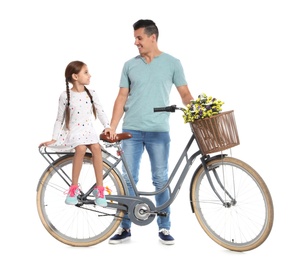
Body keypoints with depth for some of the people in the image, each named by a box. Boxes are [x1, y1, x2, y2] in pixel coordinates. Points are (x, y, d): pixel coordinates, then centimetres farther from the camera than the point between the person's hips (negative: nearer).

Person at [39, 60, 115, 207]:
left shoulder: (91, 94, 7)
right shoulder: (65, 96, -2)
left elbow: (100, 111, 8)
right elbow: (59, 119, 3)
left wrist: (107, 126, -7)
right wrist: (54, 139, 0)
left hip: (88, 130, 3)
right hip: (73, 131, -3)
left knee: (96, 148, -30)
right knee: (81, 148, -34)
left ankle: (99, 189, -23)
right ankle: (74, 188, -21)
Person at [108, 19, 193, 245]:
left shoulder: (172, 63, 3)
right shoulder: (130, 65, 8)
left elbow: (185, 94, 3)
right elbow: (122, 97, 9)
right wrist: (112, 127, 3)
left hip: (158, 131, -2)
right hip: (131, 130, 2)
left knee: (161, 180, 3)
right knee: (128, 179, 4)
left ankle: (164, 228, 13)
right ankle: (125, 227, 13)